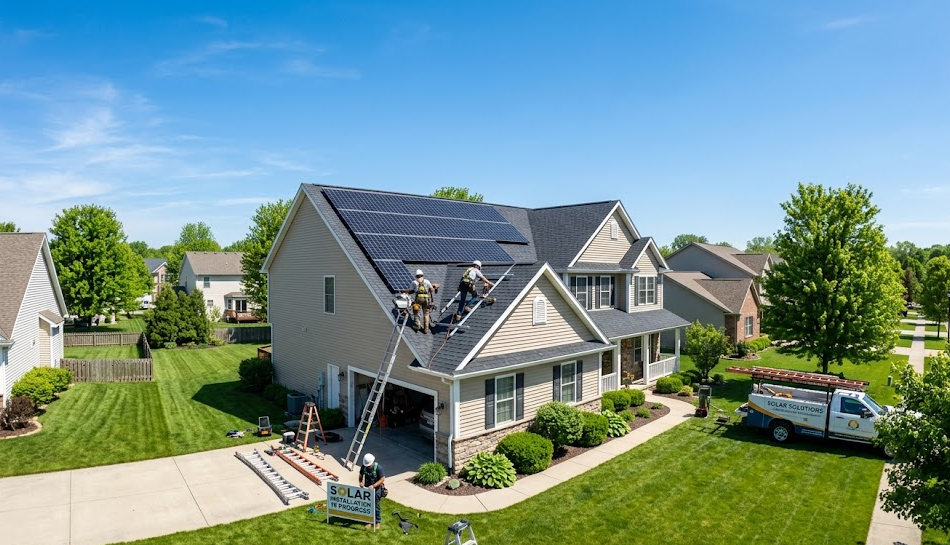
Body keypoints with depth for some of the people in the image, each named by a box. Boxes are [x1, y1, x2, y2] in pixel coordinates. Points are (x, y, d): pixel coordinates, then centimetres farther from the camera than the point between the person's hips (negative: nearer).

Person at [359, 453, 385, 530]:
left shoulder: (378, 468, -23)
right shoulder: (364, 467, -10)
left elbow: (382, 479, -19)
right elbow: (361, 475, 6)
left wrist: (373, 486, -27)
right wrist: (361, 482, -14)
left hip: (376, 489, -4)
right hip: (366, 489, 4)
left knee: (376, 506, 5)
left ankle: (378, 522, 22)